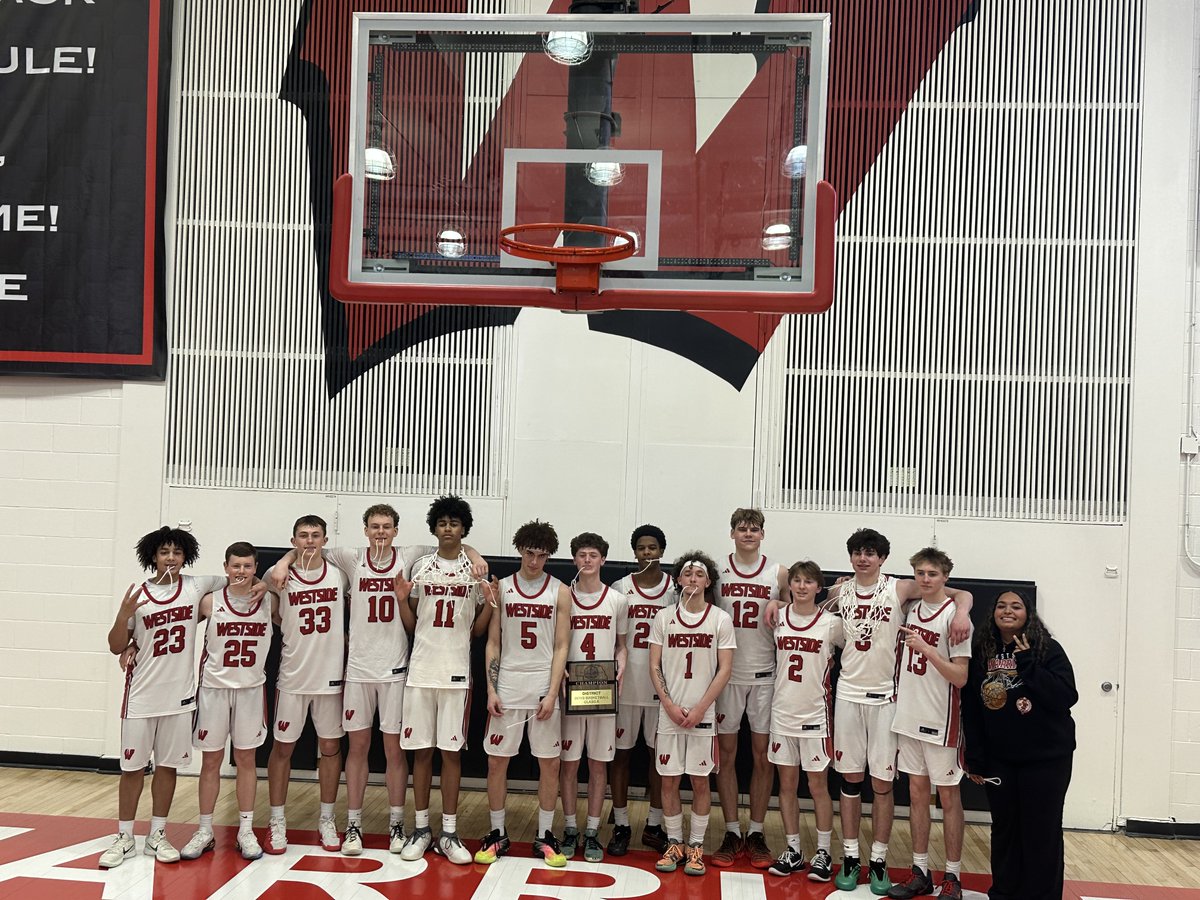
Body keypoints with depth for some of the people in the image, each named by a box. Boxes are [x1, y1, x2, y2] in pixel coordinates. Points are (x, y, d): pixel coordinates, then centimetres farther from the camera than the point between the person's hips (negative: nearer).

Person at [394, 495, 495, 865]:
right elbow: (411, 625, 10)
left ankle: (449, 832, 11)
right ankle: (421, 828, 17)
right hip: (421, 669, 1)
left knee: (451, 750, 2)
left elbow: (477, 630, 6)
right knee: (421, 749, 6)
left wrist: (489, 604, -11)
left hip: (457, 672, -1)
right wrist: (402, 599, -7)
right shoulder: (421, 567, 7)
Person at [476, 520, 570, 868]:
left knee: (549, 762, 4)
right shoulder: (502, 587, 4)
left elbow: (561, 647, -1)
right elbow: (493, 642, 4)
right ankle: (497, 834, 19)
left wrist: (552, 693, -9)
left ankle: (545, 837, 17)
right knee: (496, 760, 4)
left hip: (544, 687, 0)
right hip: (507, 686, 1)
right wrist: (490, 689, -4)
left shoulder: (560, 591, 2)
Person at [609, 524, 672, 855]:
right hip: (625, 684, 0)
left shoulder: (675, 589, 3)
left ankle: (654, 825, 20)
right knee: (620, 752, 5)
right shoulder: (620, 588, 3)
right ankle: (620, 825, 16)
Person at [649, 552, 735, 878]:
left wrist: (700, 708, -11)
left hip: (703, 714, -1)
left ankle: (696, 846, 16)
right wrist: (669, 704, -8)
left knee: (700, 780, 5)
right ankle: (674, 843, 20)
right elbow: (655, 666, 3)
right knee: (669, 779, 5)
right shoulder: (664, 617, 3)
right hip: (669, 713, 1)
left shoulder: (721, 619, -1)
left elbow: (724, 669, -4)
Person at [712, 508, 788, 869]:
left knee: (763, 754, 5)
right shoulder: (717, 570, 1)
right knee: (726, 752, 4)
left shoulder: (779, 574, 2)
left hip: (765, 674, 0)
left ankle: (756, 833, 17)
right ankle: (732, 832, 15)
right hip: (727, 673, 0)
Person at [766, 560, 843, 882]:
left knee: (818, 785, 4)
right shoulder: (778, 618, 1)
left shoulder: (831, 623, -8)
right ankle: (793, 850, 22)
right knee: (787, 784, 10)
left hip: (815, 712, -3)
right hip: (782, 711, 3)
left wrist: (826, 669, -2)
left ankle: (823, 853, 17)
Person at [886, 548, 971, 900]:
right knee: (916, 793, 12)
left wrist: (927, 649, -24)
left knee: (948, 797, 4)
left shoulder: (953, 616, -13)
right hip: (909, 716, 6)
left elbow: (960, 678, -17)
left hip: (941, 721, -6)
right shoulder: (911, 608, 6)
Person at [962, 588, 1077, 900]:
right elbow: (971, 709, 4)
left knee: (1041, 832, 2)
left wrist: (1029, 665, -23)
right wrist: (975, 758, 2)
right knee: (1004, 828, 12)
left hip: (1045, 758, -3)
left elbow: (1066, 697, -17)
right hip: (999, 759, 3)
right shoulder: (982, 651, 2)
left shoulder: (1048, 649, -7)